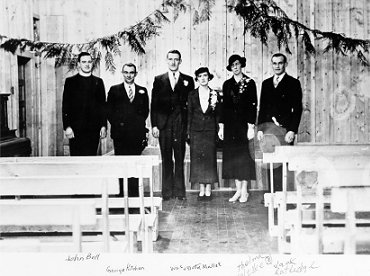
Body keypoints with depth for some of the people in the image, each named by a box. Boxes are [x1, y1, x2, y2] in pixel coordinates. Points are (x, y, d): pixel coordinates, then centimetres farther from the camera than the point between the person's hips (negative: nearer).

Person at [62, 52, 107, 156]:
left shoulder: (98, 82, 13)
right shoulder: (70, 81, 6)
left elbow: (102, 105, 11)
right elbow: (65, 106, 2)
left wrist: (103, 126, 3)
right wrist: (67, 126, -8)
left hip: (94, 128, 2)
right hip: (76, 129, -2)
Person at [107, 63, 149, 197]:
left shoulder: (142, 91, 14)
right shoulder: (114, 90, 10)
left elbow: (145, 111, 15)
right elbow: (109, 111, 6)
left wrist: (139, 124, 2)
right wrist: (117, 124, -4)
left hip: (137, 134, 1)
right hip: (120, 133, -1)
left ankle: (134, 193, 5)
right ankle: (122, 193, 4)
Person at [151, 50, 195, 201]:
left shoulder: (188, 80, 9)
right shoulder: (159, 80, 10)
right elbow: (154, 104, 6)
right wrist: (154, 125, -2)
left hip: (181, 125, 0)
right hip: (164, 125, 0)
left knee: (180, 159, 2)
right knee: (166, 159, 3)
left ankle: (179, 191, 8)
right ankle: (167, 192, 9)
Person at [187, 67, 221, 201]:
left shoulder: (214, 94, 6)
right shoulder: (192, 94, 7)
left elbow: (217, 114, 8)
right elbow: (189, 114, 7)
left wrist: (218, 130, 1)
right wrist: (188, 132, 1)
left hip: (210, 130, 0)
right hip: (196, 130, 1)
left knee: (210, 158, -2)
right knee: (197, 158, 0)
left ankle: (208, 189, 5)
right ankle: (201, 189, 7)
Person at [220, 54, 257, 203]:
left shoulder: (250, 83, 0)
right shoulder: (227, 84, 11)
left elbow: (253, 106, -4)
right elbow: (224, 106, 11)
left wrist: (251, 125, -11)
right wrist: (222, 125, 4)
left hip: (244, 124, -3)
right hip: (230, 125, 3)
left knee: (243, 155, -3)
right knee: (232, 156, 2)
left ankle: (244, 191, 5)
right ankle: (238, 190, 10)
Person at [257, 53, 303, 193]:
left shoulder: (293, 83, 3)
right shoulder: (266, 83, 17)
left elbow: (297, 109, -2)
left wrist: (292, 131, -11)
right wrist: (260, 129, 6)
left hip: (285, 129, -4)